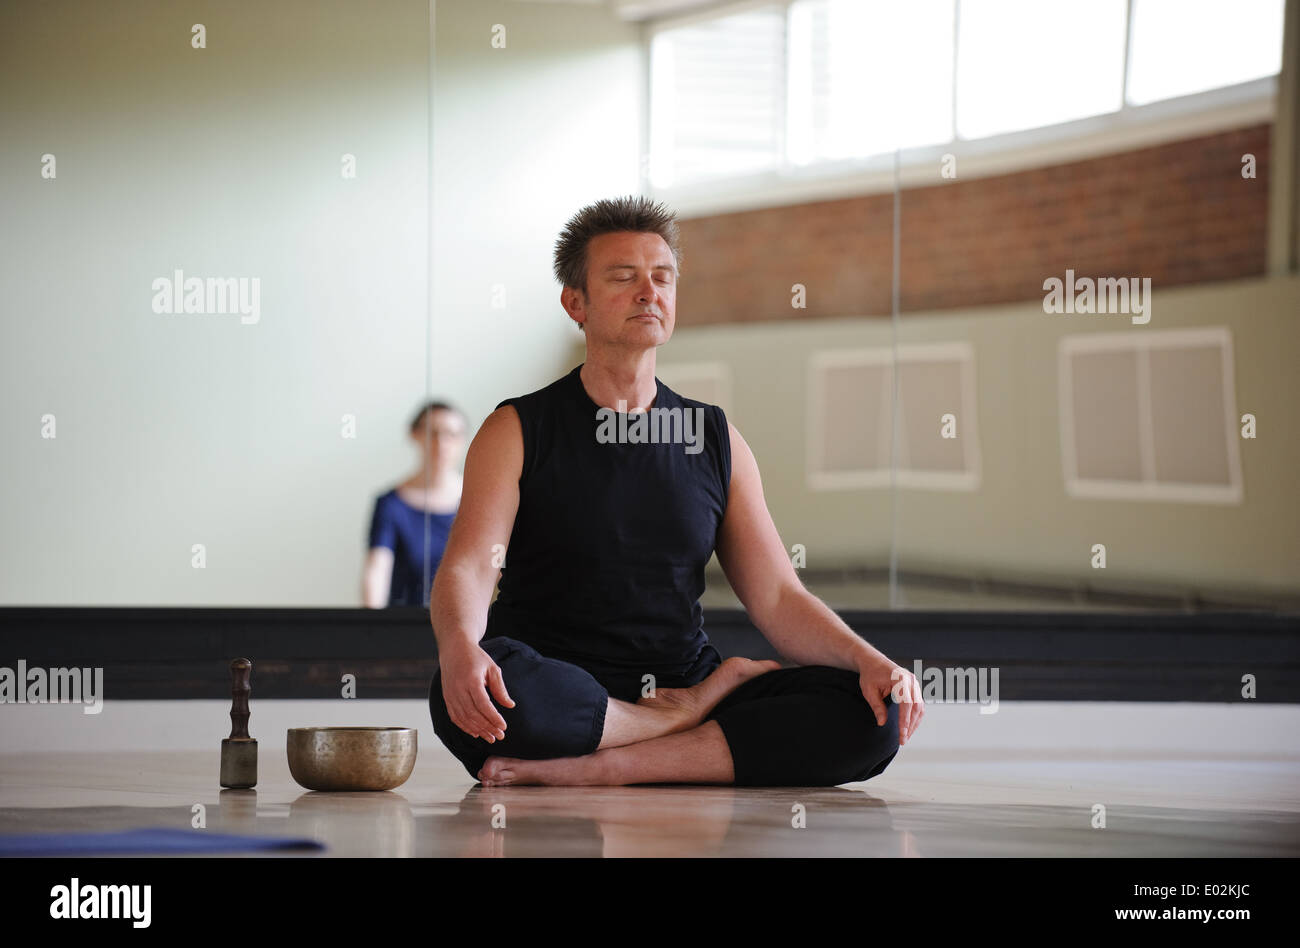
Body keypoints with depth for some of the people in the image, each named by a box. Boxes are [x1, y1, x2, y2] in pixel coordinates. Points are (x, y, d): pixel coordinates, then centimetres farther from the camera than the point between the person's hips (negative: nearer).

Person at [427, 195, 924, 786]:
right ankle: (692, 714, -16)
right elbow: (467, 569, -11)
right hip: (557, 686, -3)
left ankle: (600, 769, -28)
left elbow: (778, 599, 10)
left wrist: (868, 661, -12)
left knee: (870, 713, -22)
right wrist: (460, 648, -36)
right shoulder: (518, 431, 4)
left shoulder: (717, 440, 15)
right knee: (470, 692, -39)